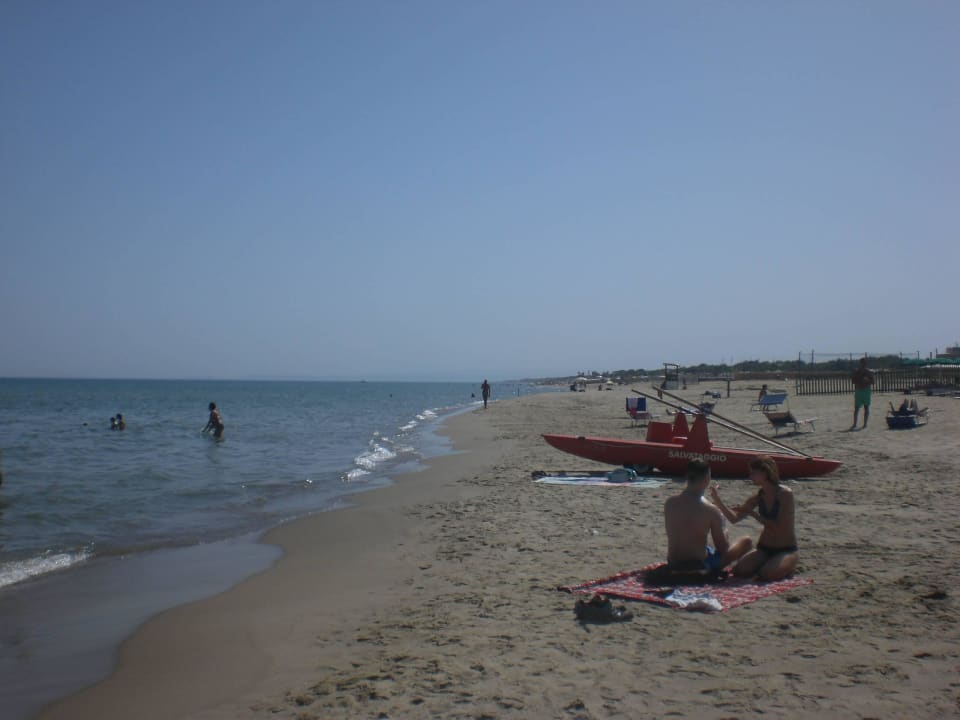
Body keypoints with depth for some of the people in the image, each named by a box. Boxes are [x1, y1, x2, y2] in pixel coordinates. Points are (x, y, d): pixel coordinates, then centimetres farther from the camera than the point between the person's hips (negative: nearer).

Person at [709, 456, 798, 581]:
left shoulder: (785, 494, -15)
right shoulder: (758, 497, 2)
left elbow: (781, 528, -21)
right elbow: (734, 518, -4)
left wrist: (753, 514, -22)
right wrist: (718, 501, -18)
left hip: (786, 550, -5)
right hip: (764, 548, 5)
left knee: (768, 574, -31)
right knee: (740, 571, -18)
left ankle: (788, 566, 2)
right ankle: (769, 563, 10)